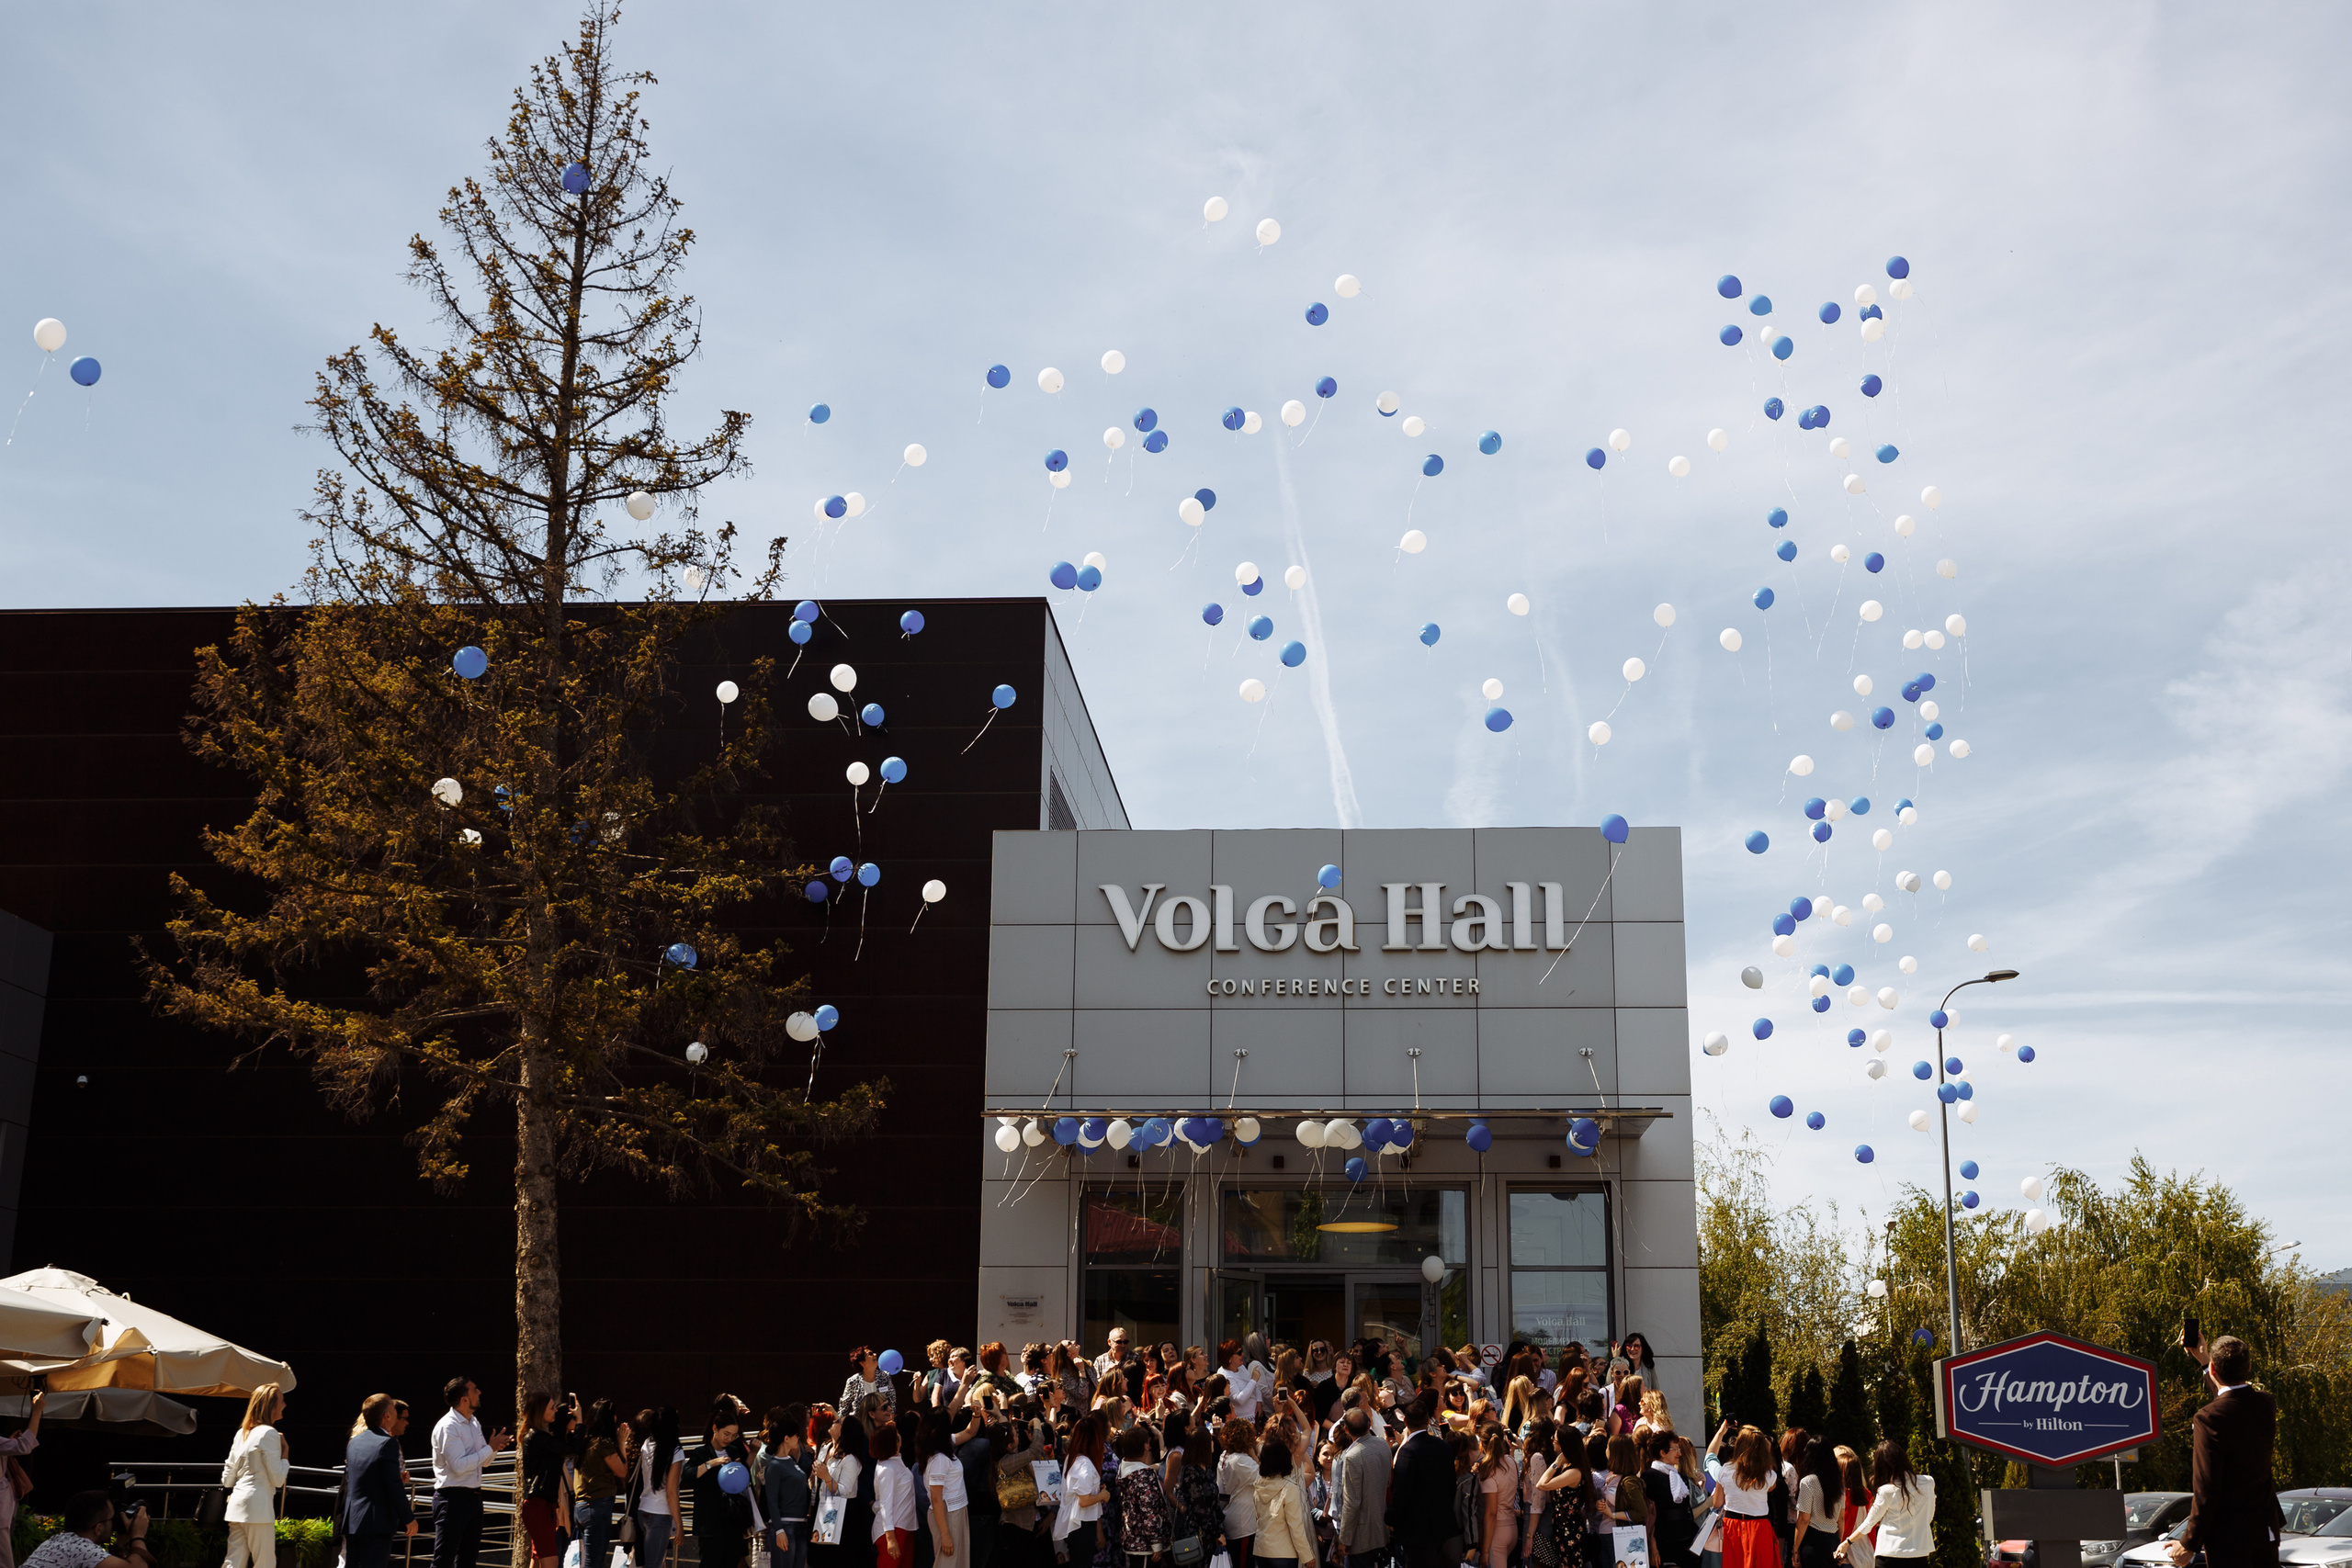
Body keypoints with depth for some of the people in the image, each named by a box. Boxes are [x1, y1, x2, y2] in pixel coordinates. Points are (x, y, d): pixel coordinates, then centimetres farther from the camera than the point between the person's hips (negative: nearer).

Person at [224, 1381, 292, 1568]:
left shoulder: (242, 1433, 15)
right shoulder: (269, 1434, -10)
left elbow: (227, 1478, 17)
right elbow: (278, 1479, -11)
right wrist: (285, 1453, 1)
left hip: (237, 1504, 8)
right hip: (258, 1505, -8)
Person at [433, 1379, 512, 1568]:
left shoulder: (474, 1424, 12)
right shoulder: (447, 1427, -16)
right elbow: (459, 1465, -23)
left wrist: (495, 1447, -2)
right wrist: (490, 1448, -17)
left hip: (473, 1496, 9)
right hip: (452, 1498, -9)